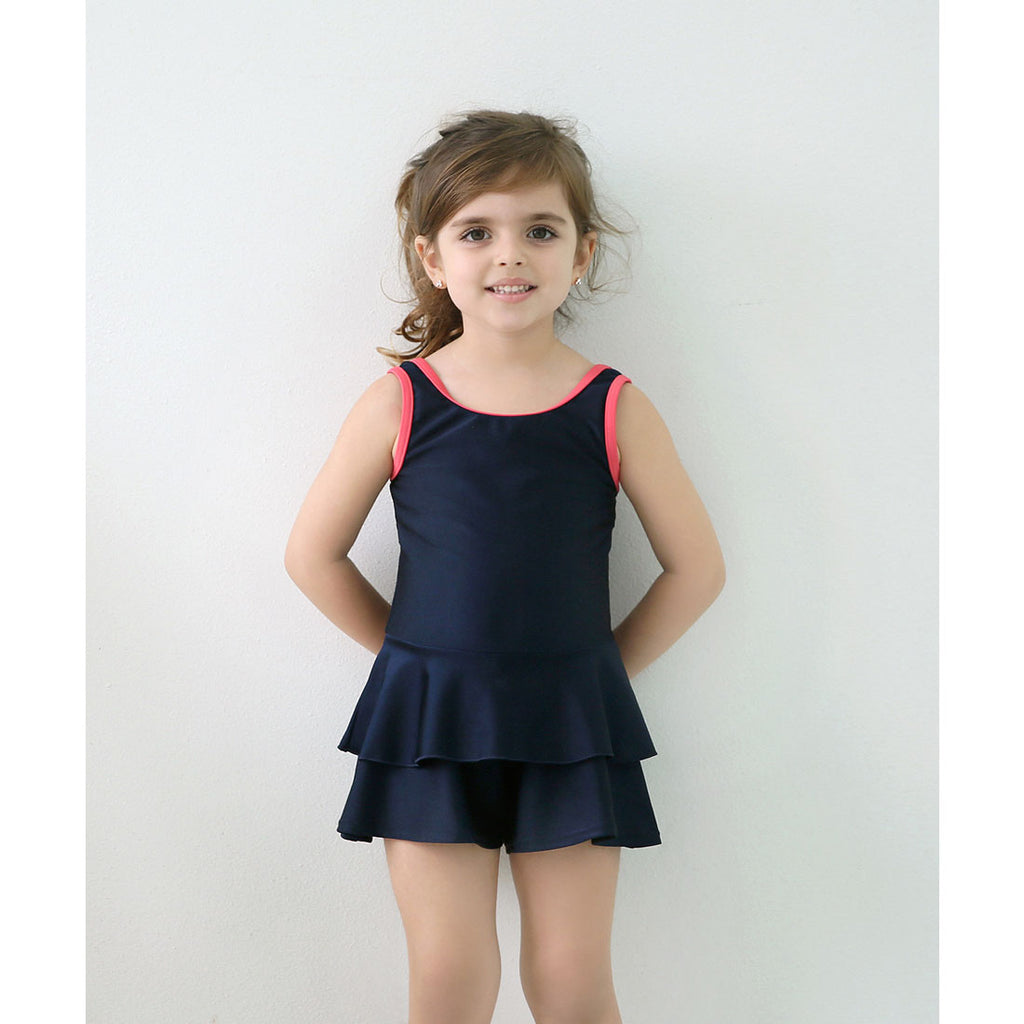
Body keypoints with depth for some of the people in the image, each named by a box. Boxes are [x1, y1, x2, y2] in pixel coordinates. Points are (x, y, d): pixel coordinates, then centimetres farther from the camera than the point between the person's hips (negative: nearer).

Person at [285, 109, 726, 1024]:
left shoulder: (615, 409, -4)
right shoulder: (398, 403, -4)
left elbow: (697, 569, 4)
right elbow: (313, 554, 4)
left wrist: (603, 667, 2)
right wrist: (416, 655, 4)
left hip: (571, 725, 0)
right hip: (426, 719, 0)